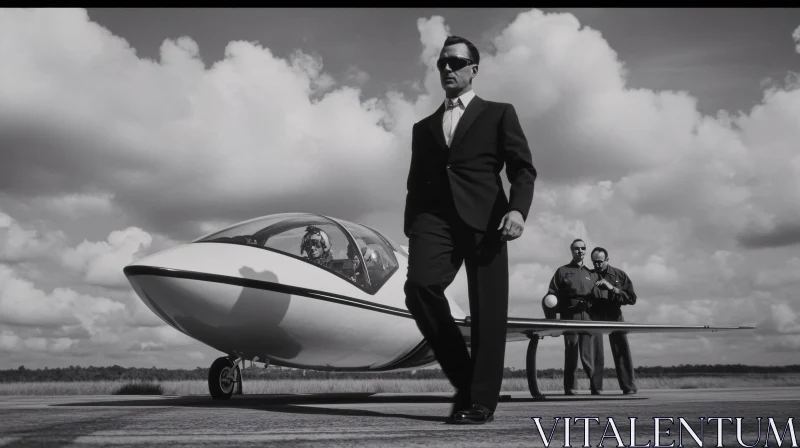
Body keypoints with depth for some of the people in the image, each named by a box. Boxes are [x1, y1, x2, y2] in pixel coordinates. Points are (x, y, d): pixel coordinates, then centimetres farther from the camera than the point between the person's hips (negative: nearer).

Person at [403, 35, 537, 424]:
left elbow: (522, 168, 5)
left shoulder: (499, 114, 16)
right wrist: (411, 232, 12)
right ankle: (464, 380, -3)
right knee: (419, 287, -20)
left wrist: (518, 209, -14)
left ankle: (481, 399, 4)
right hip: (434, 218, 3)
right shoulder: (424, 127, 26)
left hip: (484, 218, -2)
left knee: (487, 309, -8)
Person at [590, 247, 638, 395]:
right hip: (595, 318, 0)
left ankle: (628, 387, -1)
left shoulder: (619, 275, 6)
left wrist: (612, 288, -14)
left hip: (614, 317, 0)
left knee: (622, 352, -5)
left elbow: (632, 298, -3)